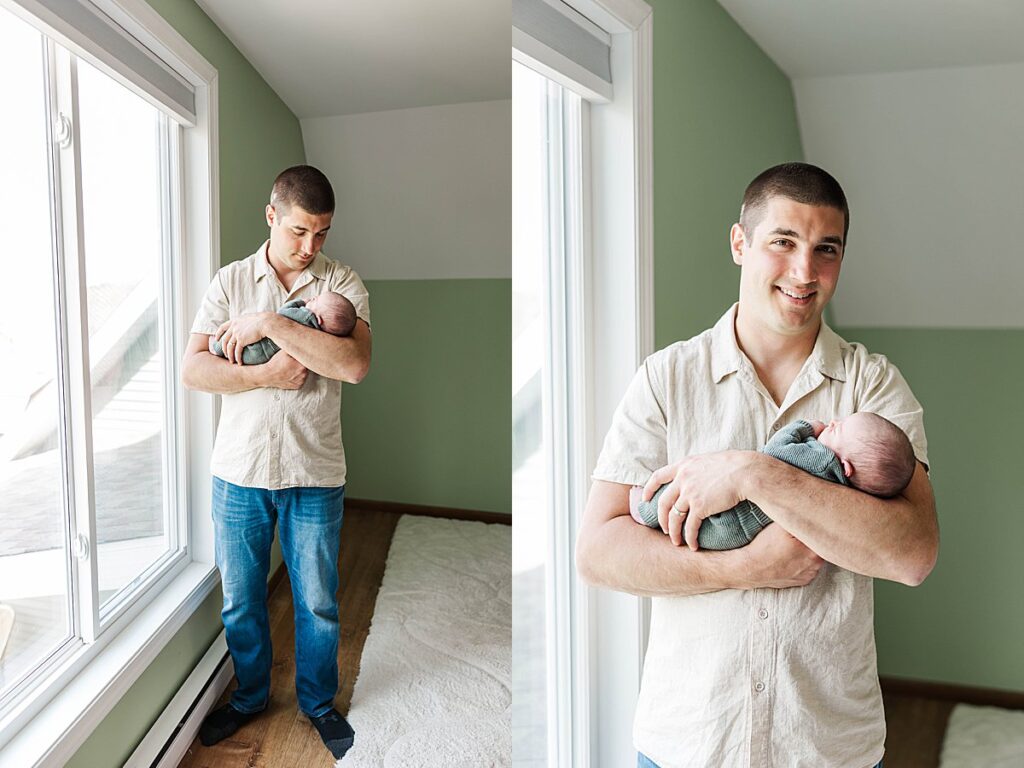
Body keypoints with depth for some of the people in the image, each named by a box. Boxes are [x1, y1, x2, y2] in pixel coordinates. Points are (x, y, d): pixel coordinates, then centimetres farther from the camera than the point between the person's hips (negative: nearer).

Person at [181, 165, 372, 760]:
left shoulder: (343, 283, -4)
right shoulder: (231, 281, 1)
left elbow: (355, 364, -21)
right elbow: (193, 369, -7)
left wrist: (271, 323, -23)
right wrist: (269, 375, -18)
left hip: (315, 475, -1)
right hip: (239, 470, 2)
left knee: (318, 603, 11)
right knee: (240, 600, 16)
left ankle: (319, 702, 34)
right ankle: (251, 695, 38)